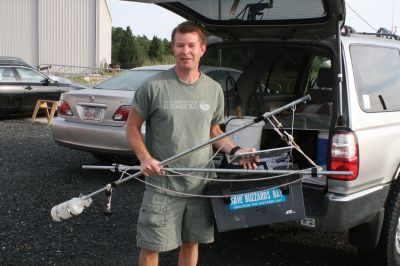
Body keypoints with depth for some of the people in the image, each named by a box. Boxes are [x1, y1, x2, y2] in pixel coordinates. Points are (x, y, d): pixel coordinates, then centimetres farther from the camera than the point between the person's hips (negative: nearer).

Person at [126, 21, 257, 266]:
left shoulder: (214, 90, 5)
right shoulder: (154, 87, -8)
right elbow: (132, 127, 0)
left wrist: (235, 150, 0)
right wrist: (145, 158, -16)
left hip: (201, 184, 4)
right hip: (163, 185, -3)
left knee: (191, 244, 16)